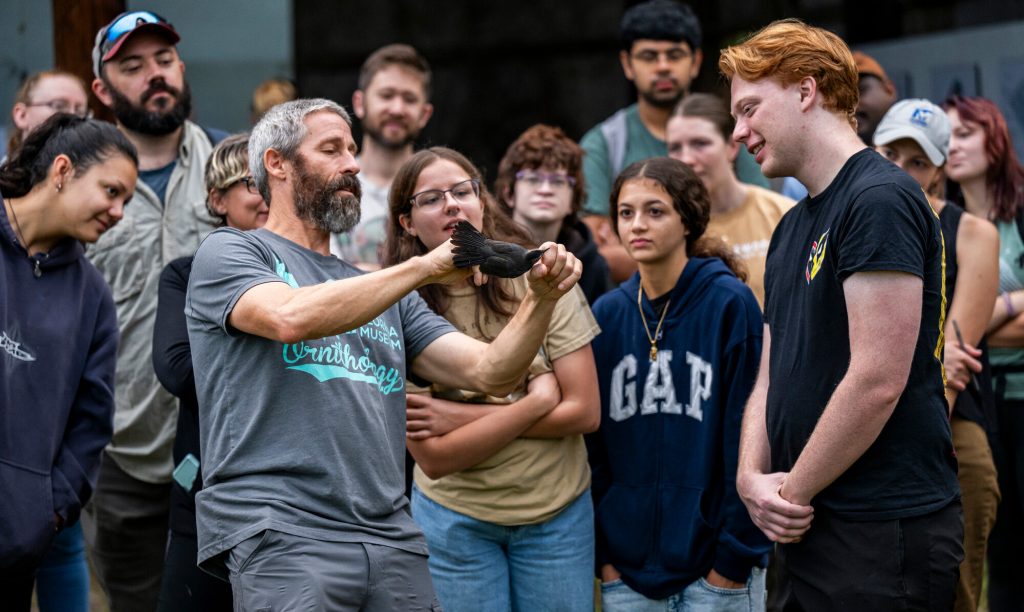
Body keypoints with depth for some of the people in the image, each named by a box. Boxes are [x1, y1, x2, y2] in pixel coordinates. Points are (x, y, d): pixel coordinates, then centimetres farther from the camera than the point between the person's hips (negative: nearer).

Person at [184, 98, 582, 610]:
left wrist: (540, 298, -4)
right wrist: (423, 268, -16)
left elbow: (489, 373, 14)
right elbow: (290, 316, -16)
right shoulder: (228, 252, 6)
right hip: (280, 535, -5)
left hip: (392, 541, 6)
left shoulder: (385, 294, 23)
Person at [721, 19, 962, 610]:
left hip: (881, 533, -9)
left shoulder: (879, 200, -13)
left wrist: (793, 493, -12)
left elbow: (877, 381, -20)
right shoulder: (794, 228, 17)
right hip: (810, 531, 9)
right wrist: (752, 476, -1)